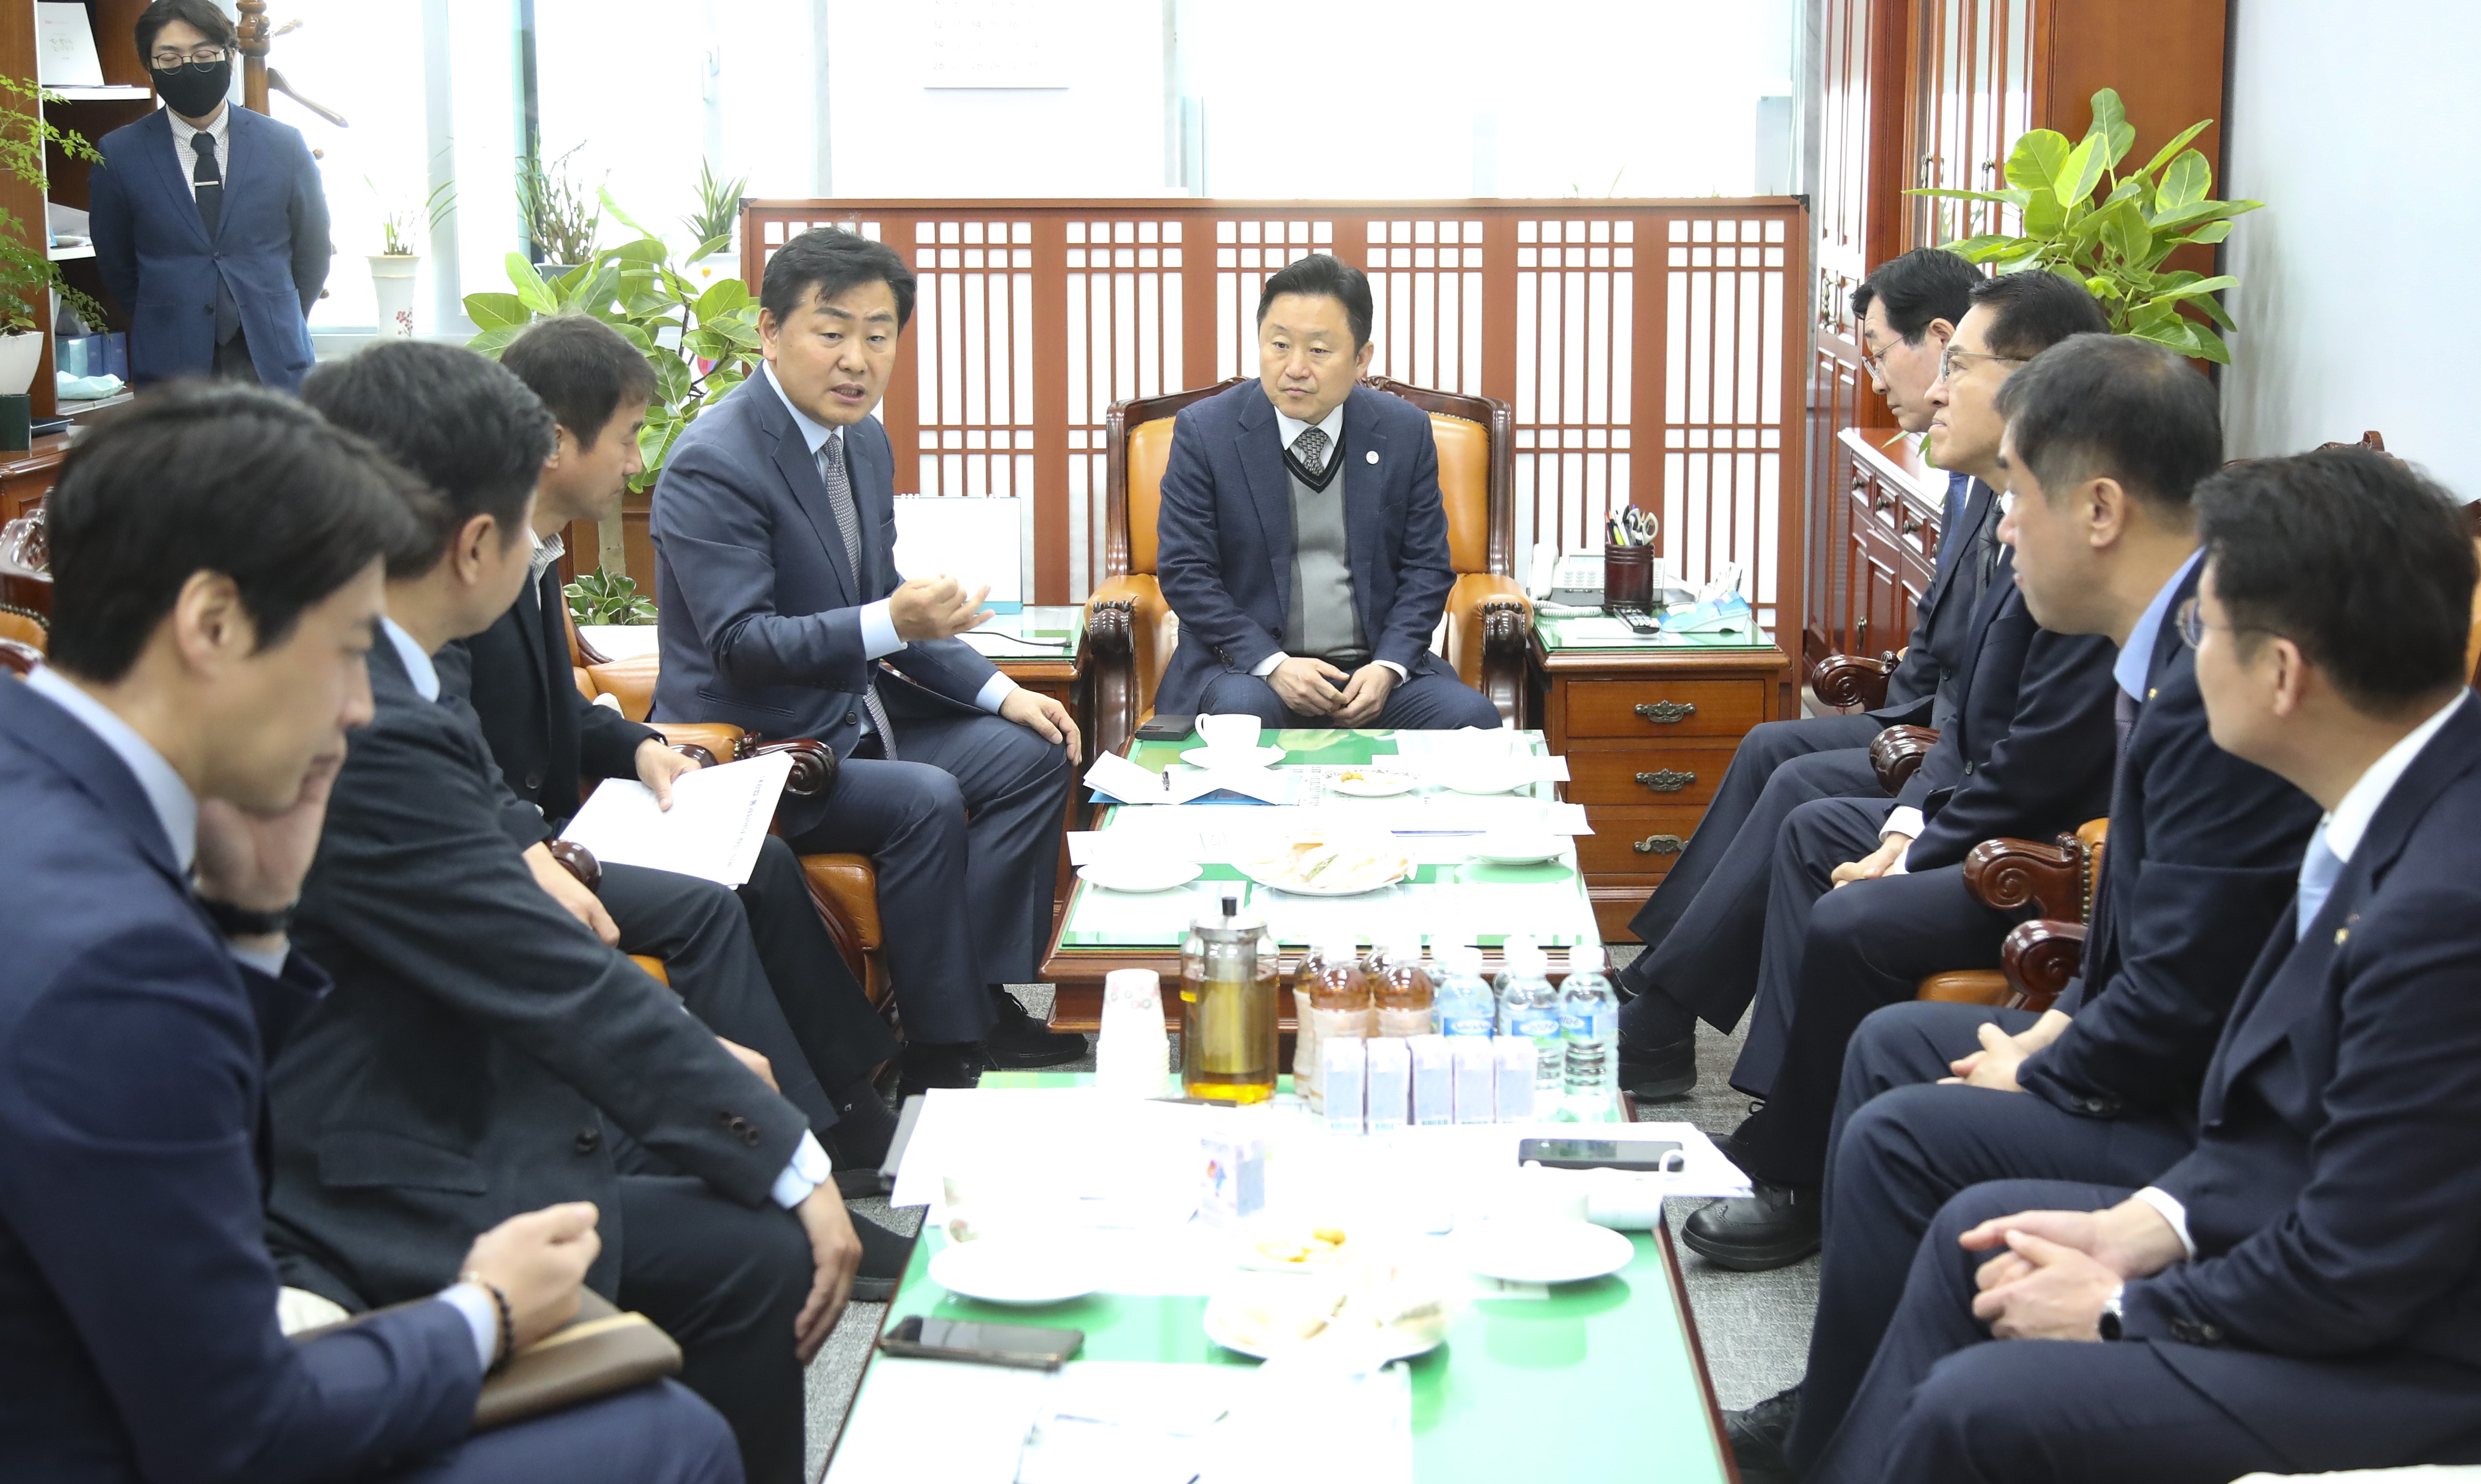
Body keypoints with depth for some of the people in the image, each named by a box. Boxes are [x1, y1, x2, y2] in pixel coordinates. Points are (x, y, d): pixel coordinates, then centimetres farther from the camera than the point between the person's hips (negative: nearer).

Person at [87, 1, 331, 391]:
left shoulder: (283, 145, 4)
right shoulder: (119, 154, 2)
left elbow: (312, 253, 13)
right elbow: (116, 266, 11)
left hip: (273, 362, 1)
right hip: (171, 366, -1)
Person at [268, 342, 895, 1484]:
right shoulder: (365, 737, -28)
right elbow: (568, 990, -23)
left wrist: (700, 1059, 10)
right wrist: (790, 1163, -14)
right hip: (397, 1206, -10)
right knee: (761, 1258, -10)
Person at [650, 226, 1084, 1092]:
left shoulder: (864, 443, 8)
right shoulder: (712, 465, -20)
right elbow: (740, 644, -25)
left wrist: (998, 691, 4)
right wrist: (889, 624, -38)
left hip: (854, 713, 9)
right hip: (751, 746, -9)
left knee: (1032, 755, -2)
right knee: (927, 802, -28)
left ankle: (987, 1004, -1)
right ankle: (942, 1054, -16)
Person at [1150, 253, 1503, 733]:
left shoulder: (1406, 431, 5)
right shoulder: (1204, 431, -2)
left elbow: (1428, 566, 8)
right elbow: (1185, 572, -4)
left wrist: (1388, 666, -9)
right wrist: (1271, 663, -16)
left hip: (1375, 665, 3)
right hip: (1248, 661, -3)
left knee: (1472, 716, -23)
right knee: (1242, 710, -36)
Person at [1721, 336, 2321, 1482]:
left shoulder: (2218, 687, -28)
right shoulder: (2183, 646, 4)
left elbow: (2182, 995, -26)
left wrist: (2041, 1078, -11)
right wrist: (2064, 1021, 5)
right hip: (2194, 1062, 11)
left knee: (1900, 1136, -14)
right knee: (1891, 1041, 16)